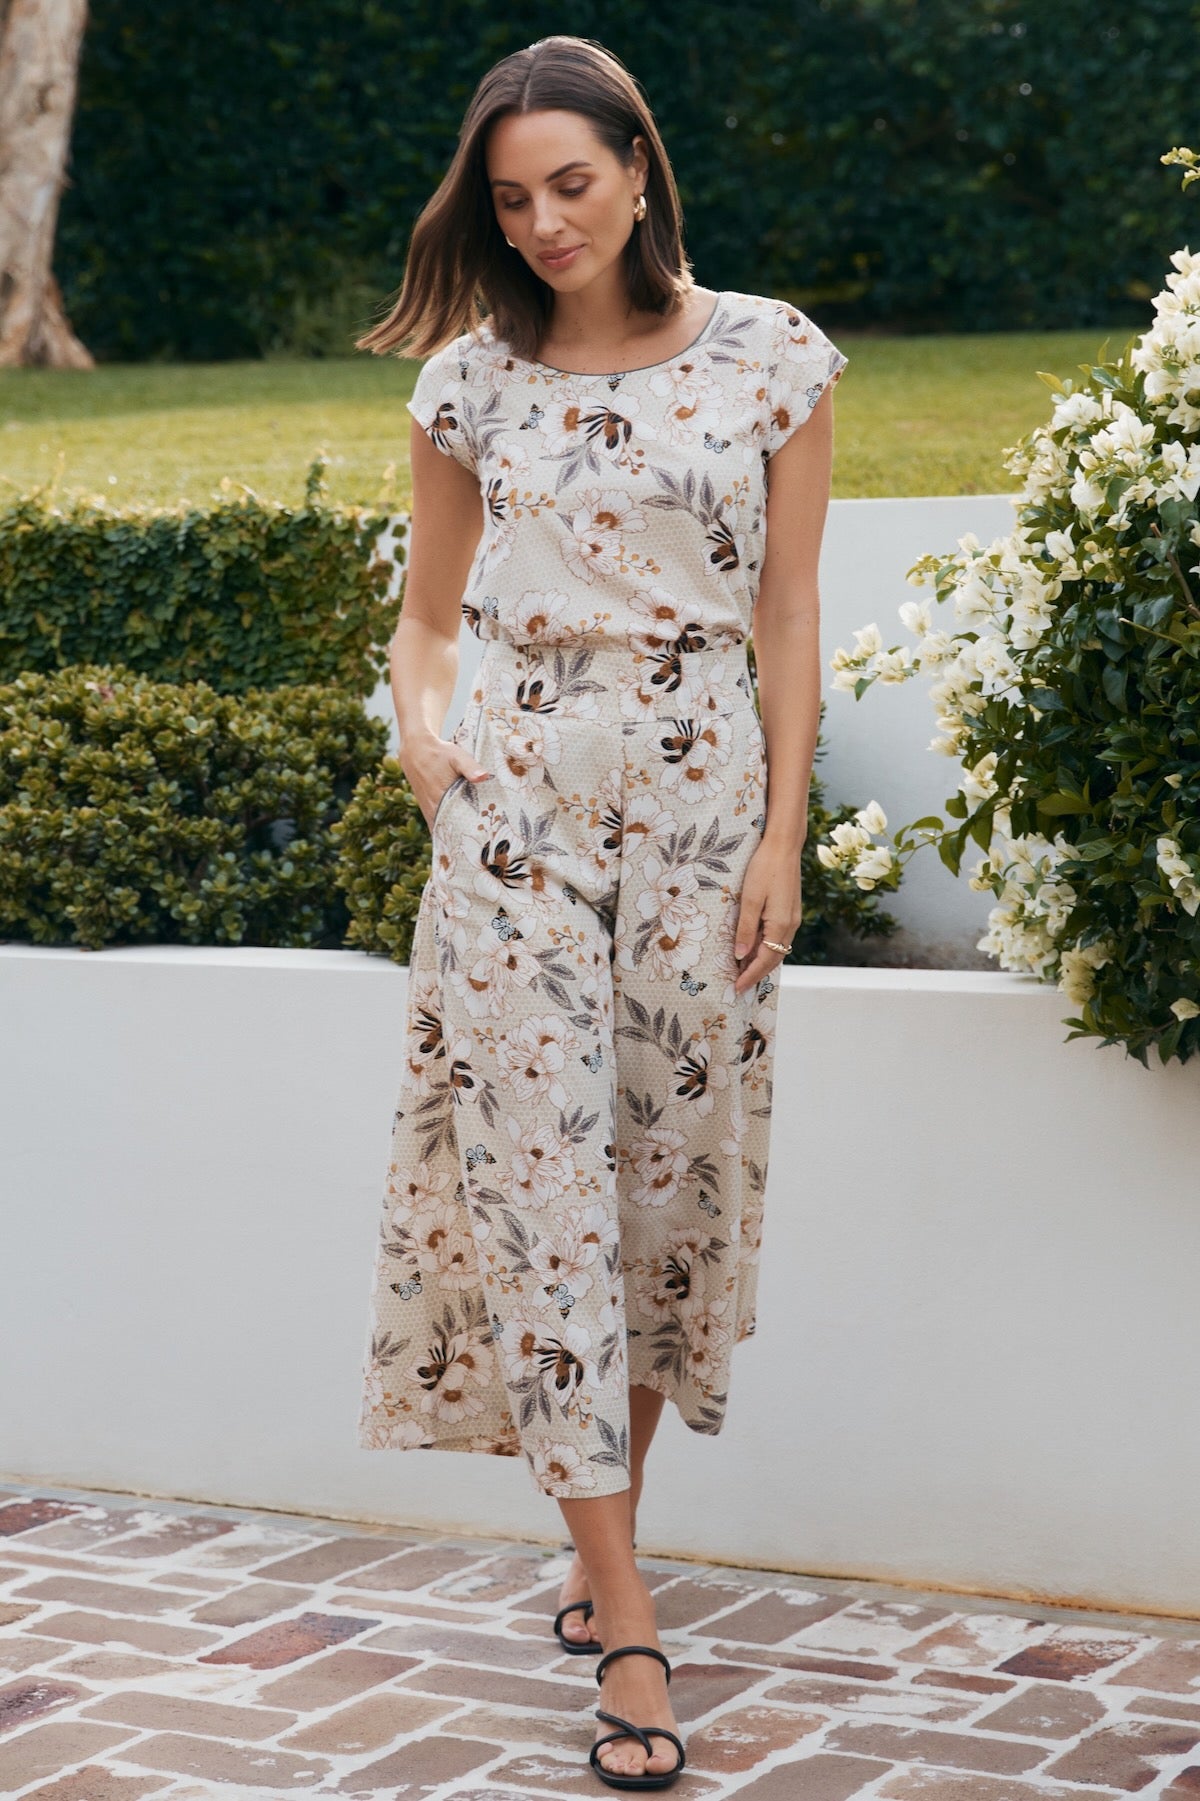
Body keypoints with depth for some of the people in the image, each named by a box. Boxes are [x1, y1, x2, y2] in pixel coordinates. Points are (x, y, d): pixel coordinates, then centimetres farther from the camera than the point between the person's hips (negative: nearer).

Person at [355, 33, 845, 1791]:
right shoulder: (474, 379, 5)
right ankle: (626, 1621, -2)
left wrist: (784, 837, -3)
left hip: (702, 792, 0)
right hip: (518, 803, 0)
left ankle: (609, 1518, 26)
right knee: (537, 1170, -5)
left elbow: (787, 617, 2)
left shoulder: (773, 356, 2)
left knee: (673, 1161, 6)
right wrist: (421, 721, -7)